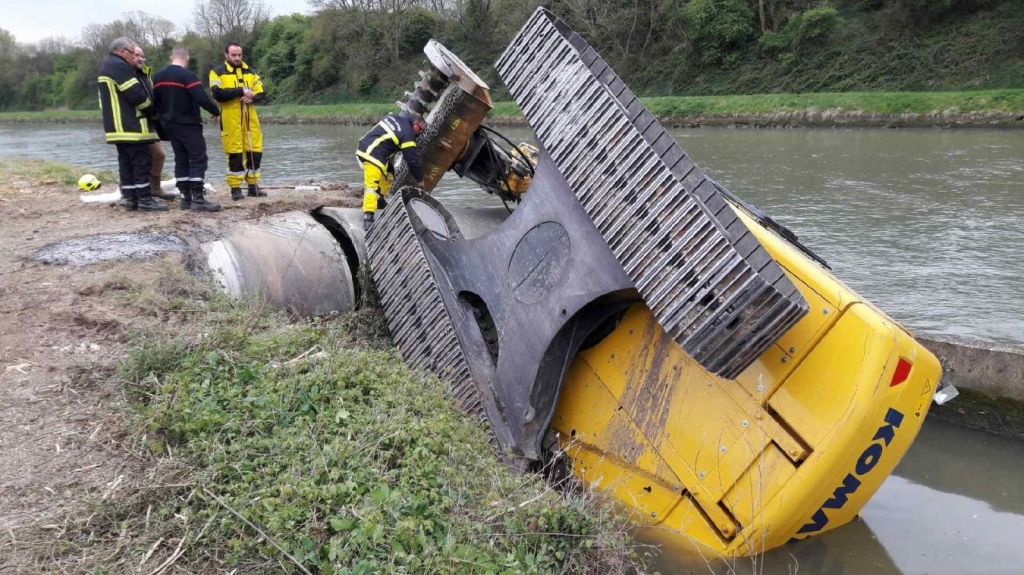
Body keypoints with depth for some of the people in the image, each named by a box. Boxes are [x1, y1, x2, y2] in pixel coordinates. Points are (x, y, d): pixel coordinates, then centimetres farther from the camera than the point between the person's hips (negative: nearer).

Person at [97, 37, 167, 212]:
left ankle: (130, 198, 12)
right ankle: (144, 199, -8)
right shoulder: (119, 66, -13)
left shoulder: (105, 67, 21)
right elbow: (136, 94, -18)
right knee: (142, 161, -8)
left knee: (126, 162, 11)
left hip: (118, 125, 10)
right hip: (130, 126, -10)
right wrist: (153, 112, -5)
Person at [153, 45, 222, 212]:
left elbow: (155, 100, 17)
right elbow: (201, 97, -22)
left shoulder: (158, 76, 11)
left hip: (170, 125, 8)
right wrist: (216, 111, -7)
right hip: (188, 125, -8)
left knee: (181, 160, 12)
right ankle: (198, 199, -13)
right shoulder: (187, 75, -14)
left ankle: (185, 198, 11)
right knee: (198, 159, -7)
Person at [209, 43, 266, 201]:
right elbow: (218, 94, -15)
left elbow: (261, 93, 8)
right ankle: (235, 188, 5)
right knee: (234, 154, -2)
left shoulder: (250, 72, 13)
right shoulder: (218, 72, -1)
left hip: (250, 119, 4)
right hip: (231, 120, -4)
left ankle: (253, 186, 14)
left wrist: (251, 98, -14)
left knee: (255, 151, 4)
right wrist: (240, 91, -18)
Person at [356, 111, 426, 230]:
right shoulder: (408, 134, -8)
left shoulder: (394, 116, 14)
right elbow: (412, 160, -5)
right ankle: (368, 218, -27)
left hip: (364, 147, 9)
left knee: (388, 172, 25)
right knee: (372, 186, -17)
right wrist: (420, 181, 4)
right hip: (373, 156, -9)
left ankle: (379, 200, 31)